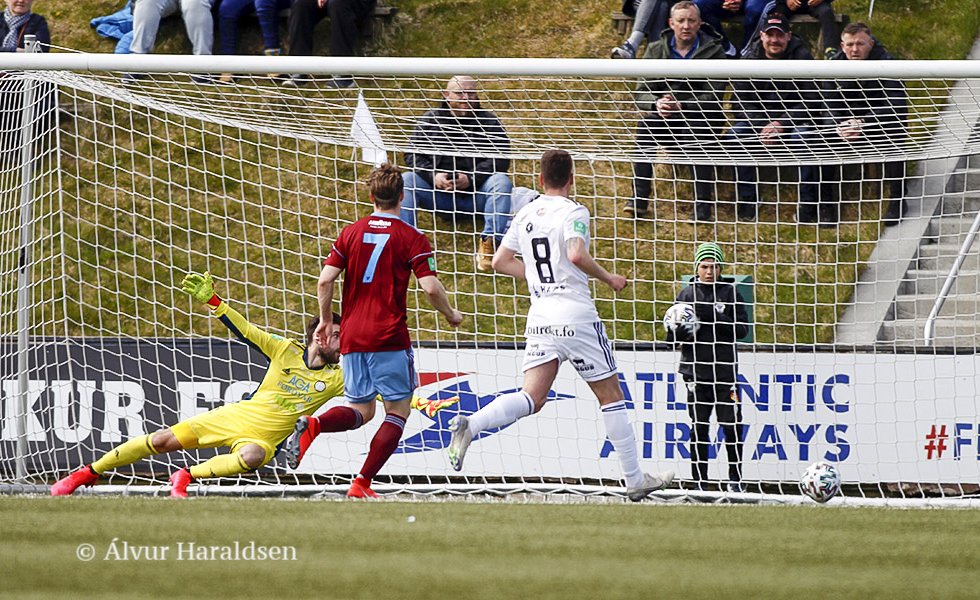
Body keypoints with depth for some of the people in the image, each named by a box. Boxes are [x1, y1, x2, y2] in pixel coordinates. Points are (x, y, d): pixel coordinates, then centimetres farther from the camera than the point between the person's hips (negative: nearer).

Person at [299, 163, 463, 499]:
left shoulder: (351, 233, 8)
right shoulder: (411, 238, -3)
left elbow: (325, 281, 3)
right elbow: (430, 287, -11)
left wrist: (325, 320, 17)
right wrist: (451, 315, 8)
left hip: (352, 337, 5)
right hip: (389, 338, -5)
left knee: (361, 411, 14)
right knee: (398, 409, 6)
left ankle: (313, 426, -19)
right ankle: (362, 483, -7)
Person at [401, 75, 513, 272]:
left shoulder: (489, 122, 4)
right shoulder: (430, 121, 9)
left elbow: (500, 160, -8)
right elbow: (413, 155, 1)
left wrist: (471, 178, -22)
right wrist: (433, 176, -19)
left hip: (477, 193, -1)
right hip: (439, 195, 1)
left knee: (501, 182, -30)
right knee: (406, 180, -22)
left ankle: (490, 241, -37)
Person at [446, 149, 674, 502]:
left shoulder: (525, 215, 12)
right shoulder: (573, 212, -7)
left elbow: (501, 262, 16)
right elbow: (577, 254, -23)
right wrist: (609, 278, -8)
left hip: (540, 316, 5)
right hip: (577, 314, -5)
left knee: (532, 399, -3)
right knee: (611, 396, 7)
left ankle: (469, 425, -29)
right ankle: (635, 481, 10)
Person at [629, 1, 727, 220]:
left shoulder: (713, 51, -5)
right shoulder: (656, 50, 5)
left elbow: (713, 97, -13)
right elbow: (642, 93, -1)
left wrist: (682, 106, -29)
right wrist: (656, 104, -25)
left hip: (702, 117, -2)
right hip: (667, 121, 3)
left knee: (696, 130, -36)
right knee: (646, 123, -29)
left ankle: (703, 207, -36)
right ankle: (638, 198, -30)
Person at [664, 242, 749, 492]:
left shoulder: (730, 293, 5)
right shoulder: (686, 295, 8)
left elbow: (742, 329, -1)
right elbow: (671, 336, 10)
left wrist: (716, 318, -15)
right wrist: (684, 330, -13)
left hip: (725, 369, 0)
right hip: (696, 372, 0)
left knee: (732, 425, -4)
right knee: (699, 427, -2)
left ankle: (735, 480, 10)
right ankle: (699, 482, 4)